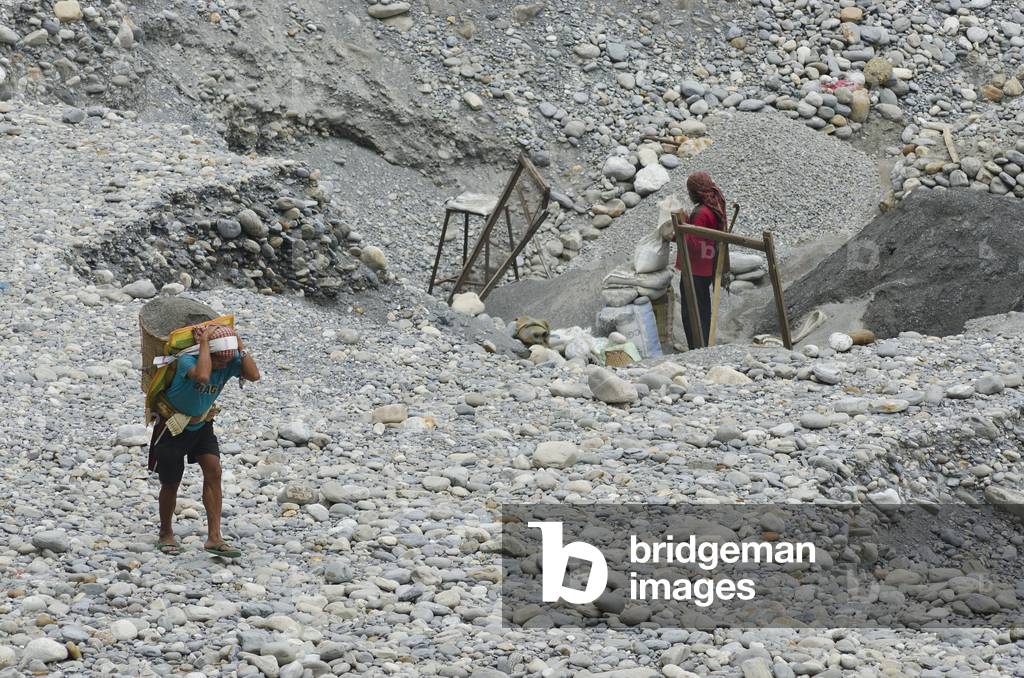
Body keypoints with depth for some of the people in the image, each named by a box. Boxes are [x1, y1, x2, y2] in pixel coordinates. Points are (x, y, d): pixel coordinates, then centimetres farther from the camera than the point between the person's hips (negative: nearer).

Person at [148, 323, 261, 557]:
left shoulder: (229, 362, -15)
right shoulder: (186, 361, -32)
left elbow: (253, 375, -30)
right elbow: (202, 376, -53)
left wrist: (240, 346, -30)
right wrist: (204, 342, -45)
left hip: (202, 424, 4)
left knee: (213, 470, -13)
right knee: (171, 483, 6)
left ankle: (214, 538, -12)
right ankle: (166, 534, 30)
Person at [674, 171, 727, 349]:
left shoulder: (701, 213, -22)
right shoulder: (715, 210, 8)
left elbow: (694, 244, -22)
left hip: (694, 272, -10)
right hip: (708, 270, 10)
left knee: (691, 314, -2)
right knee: (703, 312, 19)